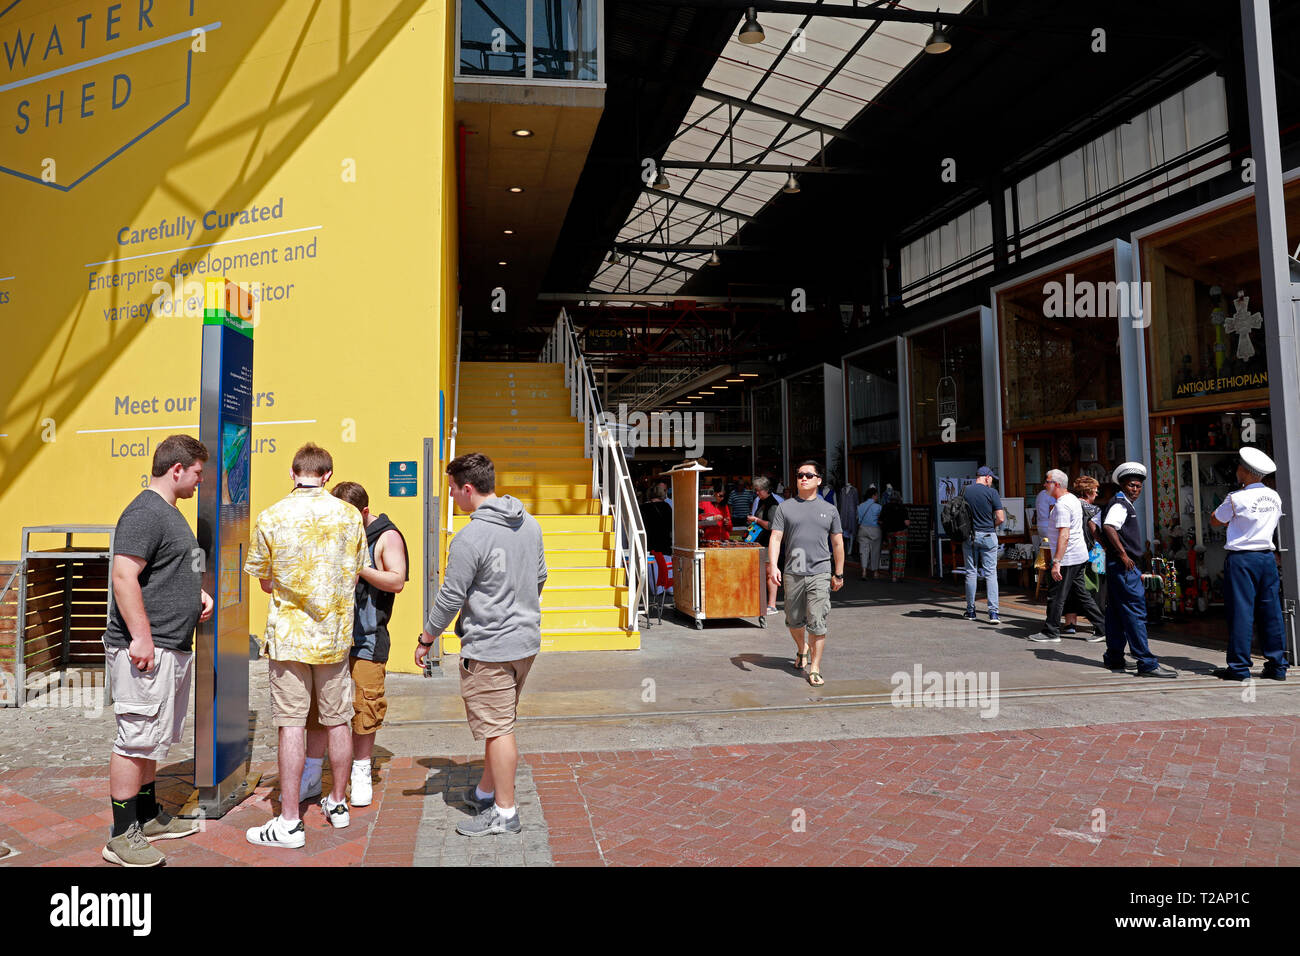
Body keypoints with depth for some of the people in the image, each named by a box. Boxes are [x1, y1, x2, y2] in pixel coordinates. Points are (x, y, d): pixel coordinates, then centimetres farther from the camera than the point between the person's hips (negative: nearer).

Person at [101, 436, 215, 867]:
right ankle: (122, 837, 6)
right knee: (136, 739, -3)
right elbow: (123, 576, -23)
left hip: (174, 648, 11)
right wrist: (142, 638, -25)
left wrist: (196, 593, 12)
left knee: (155, 739, 19)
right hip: (146, 649, -11)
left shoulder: (169, 512, 18)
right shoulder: (144, 513, -15)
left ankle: (149, 815, 31)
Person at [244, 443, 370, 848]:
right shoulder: (349, 515, -4)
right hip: (336, 634, 2)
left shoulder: (270, 518, -9)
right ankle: (338, 803, 28)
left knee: (291, 725, 2)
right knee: (337, 721, 13)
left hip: (289, 635, -2)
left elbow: (265, 583, 0)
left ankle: (289, 822, 7)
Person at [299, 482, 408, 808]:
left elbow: (397, 581, -9)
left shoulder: (386, 536, -1)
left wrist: (359, 567, -19)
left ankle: (361, 775, 17)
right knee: (317, 702, 5)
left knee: (364, 705, 1)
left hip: (366, 637, -4)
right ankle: (312, 775, 18)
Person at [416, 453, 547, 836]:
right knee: (501, 724, 20)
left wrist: (426, 639, 1)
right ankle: (486, 792, 35)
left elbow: (450, 597, -13)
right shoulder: (530, 524, 4)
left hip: (489, 649, -8)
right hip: (526, 641, 8)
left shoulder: (471, 537, -19)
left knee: (497, 729, 3)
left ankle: (505, 813, 14)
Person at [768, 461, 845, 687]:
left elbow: (837, 543, 14)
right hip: (792, 574, 1)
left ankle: (815, 669, 3)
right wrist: (772, 565, -13)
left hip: (820, 574, -1)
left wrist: (839, 574, 13)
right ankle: (802, 649, 41)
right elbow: (775, 538, 1)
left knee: (817, 623, -7)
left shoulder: (829, 509, 9)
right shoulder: (785, 507, 6)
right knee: (794, 621, 13)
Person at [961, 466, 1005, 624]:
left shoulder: (964, 491, 2)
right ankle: (993, 612, -7)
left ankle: (970, 611, 14)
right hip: (988, 536, -3)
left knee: (971, 573, 9)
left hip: (969, 536, 3)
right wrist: (991, 526, 9)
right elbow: (1001, 518, -10)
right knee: (991, 573, 0)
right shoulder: (991, 492, -8)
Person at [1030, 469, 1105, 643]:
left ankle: (1051, 632, 7)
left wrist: (1056, 562, -26)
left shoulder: (1062, 505, -18)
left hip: (1068, 558, -10)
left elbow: (1064, 536, -25)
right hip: (1080, 556, 10)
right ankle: (1101, 628, 16)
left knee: (1055, 596, -1)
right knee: (1081, 594, 14)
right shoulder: (1073, 499, 14)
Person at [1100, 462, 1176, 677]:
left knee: (1117, 614, 13)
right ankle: (1147, 663, -10)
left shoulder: (1125, 505, 20)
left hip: (1123, 566, 11)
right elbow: (1108, 526, -29)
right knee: (1136, 613, -10)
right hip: (1124, 568, -11)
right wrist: (1123, 554, -26)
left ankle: (1114, 659, 19)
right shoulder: (1120, 504, -11)